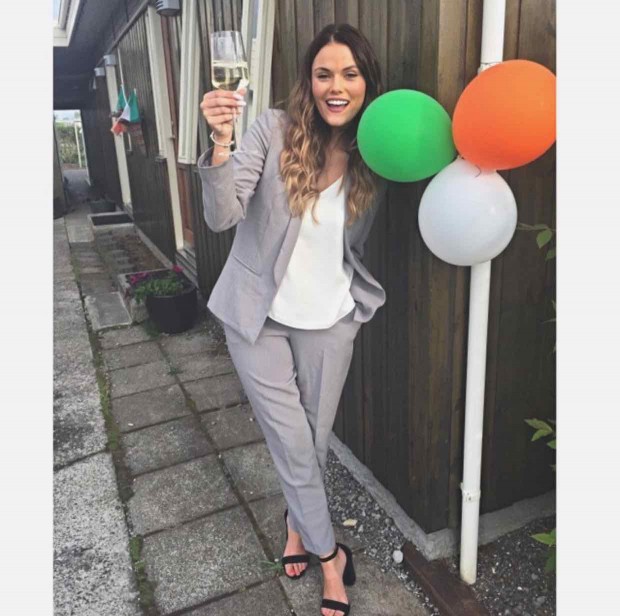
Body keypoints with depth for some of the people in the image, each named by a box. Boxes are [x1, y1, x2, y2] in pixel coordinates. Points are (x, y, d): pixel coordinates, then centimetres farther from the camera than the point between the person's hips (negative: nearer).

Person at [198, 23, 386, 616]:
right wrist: (219, 144, -36)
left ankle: (297, 526, 46)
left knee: (315, 441, 15)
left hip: (329, 319, 3)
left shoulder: (372, 155, -2)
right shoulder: (274, 130, -13)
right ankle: (330, 555, 31)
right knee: (292, 443, 6)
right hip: (258, 315, -2)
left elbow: (355, 244, 8)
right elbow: (222, 217, -23)